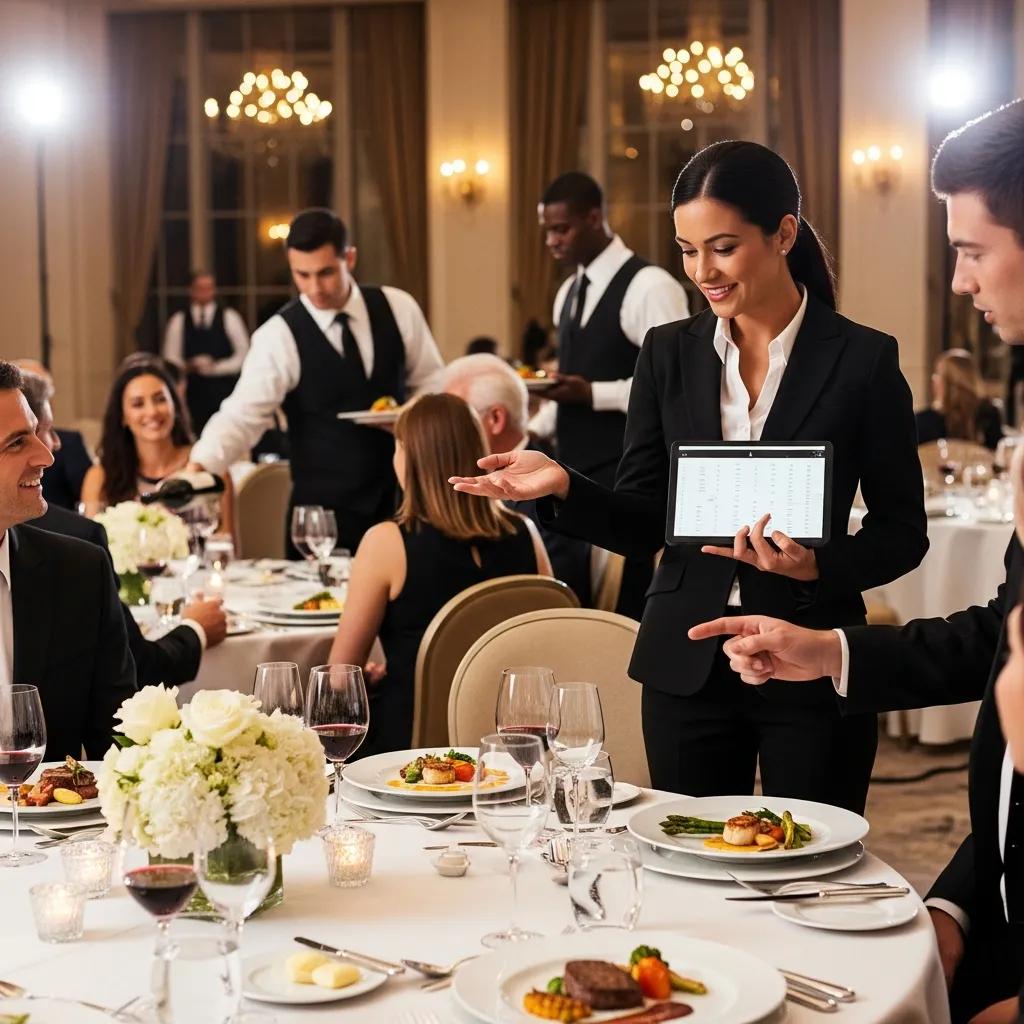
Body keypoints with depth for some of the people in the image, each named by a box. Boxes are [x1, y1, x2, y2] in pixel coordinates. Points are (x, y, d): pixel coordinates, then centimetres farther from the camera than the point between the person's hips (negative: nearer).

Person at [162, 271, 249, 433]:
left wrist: (216, 367, -9)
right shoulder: (178, 321, 9)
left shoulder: (230, 317, 5)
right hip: (193, 391, 1)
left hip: (224, 388, -1)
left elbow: (243, 355, 3)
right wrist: (189, 366, -12)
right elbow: (170, 358, 8)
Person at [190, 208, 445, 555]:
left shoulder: (398, 308, -1)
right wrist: (197, 468, -35)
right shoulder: (278, 337, -11)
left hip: (402, 498, 3)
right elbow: (242, 416, -19)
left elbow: (430, 383, 10)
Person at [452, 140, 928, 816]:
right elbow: (642, 525, 5)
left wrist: (818, 567, -19)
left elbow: (903, 532, 0)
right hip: (687, 668, 2)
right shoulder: (669, 354, 4)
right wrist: (564, 486, -13)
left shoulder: (863, 360, -5)